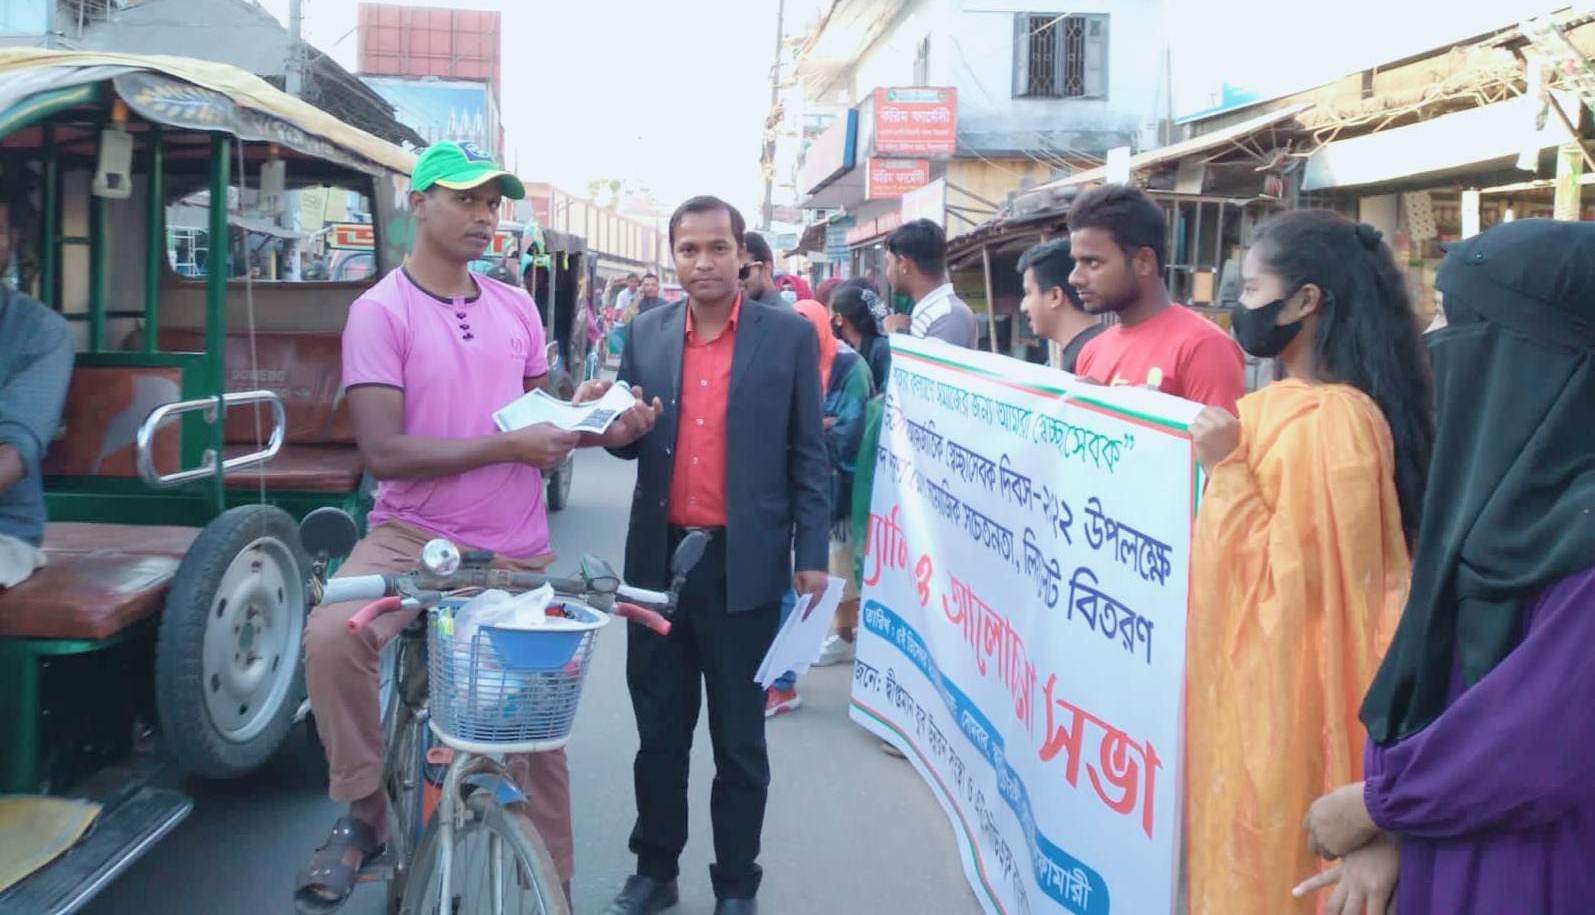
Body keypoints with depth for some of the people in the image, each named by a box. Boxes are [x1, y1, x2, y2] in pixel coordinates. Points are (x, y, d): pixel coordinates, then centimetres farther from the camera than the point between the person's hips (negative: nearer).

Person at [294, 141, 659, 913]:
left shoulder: (517, 308, 7)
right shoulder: (379, 311, -8)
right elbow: (383, 452, -17)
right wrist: (508, 447, -21)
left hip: (516, 551, 4)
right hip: (411, 536, -3)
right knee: (331, 637, -32)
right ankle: (363, 813, -8)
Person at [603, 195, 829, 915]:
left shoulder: (789, 335, -2)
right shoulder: (646, 334, 7)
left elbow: (808, 455, -1)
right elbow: (629, 444, 12)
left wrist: (812, 556, -5)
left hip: (744, 565, -3)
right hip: (658, 558, 3)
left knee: (739, 740, 9)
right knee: (658, 732, 14)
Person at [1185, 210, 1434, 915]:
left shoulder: (1329, 421, -23)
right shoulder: (1285, 404, 7)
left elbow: (1290, 578, -24)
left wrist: (1226, 471, -23)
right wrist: (1225, 464, 10)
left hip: (1283, 698, -9)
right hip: (1252, 683, 9)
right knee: (1240, 848, 21)